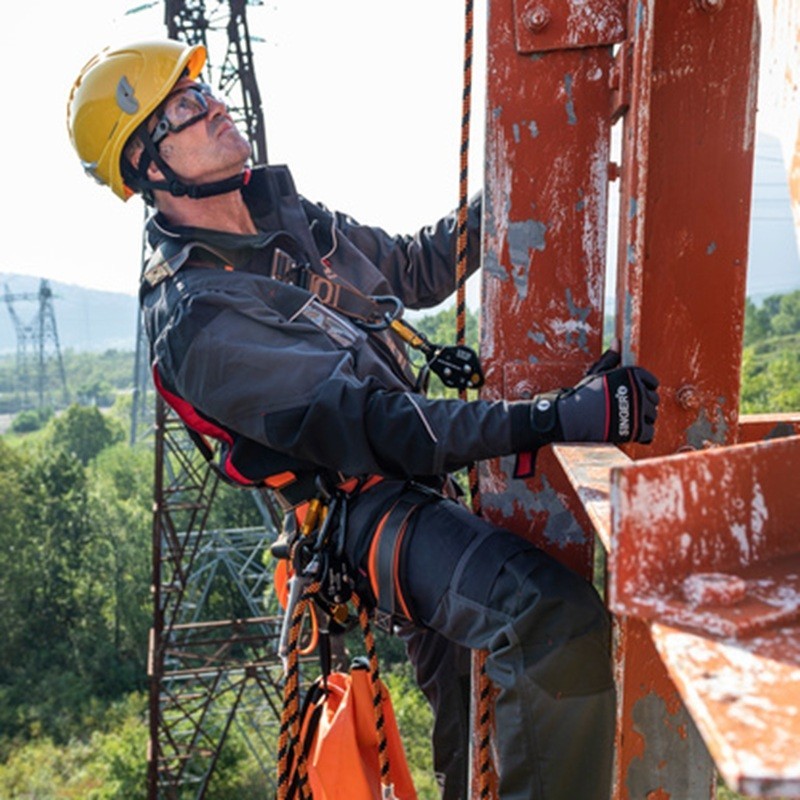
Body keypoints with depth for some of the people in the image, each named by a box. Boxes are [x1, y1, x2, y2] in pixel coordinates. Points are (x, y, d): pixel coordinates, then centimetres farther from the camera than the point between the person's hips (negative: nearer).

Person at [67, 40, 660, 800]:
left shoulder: (292, 218, 8)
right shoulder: (194, 319, -20)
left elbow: (416, 267, 21)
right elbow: (372, 425, -28)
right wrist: (560, 417, -34)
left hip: (427, 482, 8)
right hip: (370, 516, -8)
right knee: (560, 621, -33)